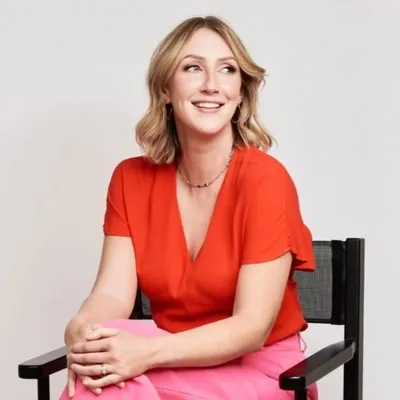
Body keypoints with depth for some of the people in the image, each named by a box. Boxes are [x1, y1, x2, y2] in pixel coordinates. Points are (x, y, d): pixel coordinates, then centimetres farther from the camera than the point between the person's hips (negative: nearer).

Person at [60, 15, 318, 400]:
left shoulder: (265, 179, -15)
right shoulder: (131, 179, 1)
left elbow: (252, 328, -19)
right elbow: (113, 294, -7)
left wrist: (147, 352, -34)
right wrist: (82, 332, -31)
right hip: (175, 367, 4)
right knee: (99, 369, -29)